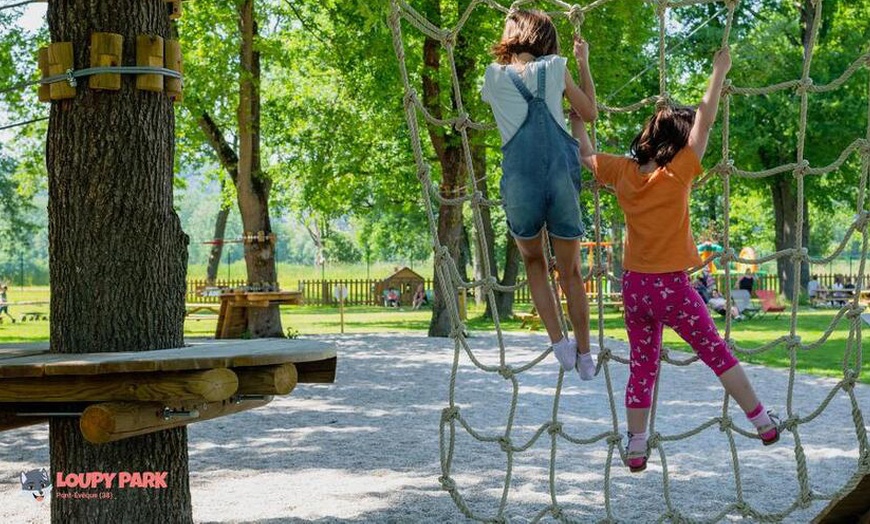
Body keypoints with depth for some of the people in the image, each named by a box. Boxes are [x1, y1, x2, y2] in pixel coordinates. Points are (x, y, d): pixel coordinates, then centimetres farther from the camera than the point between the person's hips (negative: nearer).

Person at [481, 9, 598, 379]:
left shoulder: (494, 76, 9)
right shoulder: (555, 68, 7)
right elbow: (590, 113, 18)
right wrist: (583, 64, 27)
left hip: (519, 182, 0)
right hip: (562, 180, 0)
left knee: (534, 263, 24)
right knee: (570, 273, 14)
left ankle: (559, 343, 10)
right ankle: (584, 356, 21)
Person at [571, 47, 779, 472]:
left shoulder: (623, 173, -1)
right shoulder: (677, 175, -13)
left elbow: (586, 154, 14)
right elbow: (705, 121, -11)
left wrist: (576, 118, 24)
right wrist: (719, 73, -4)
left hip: (633, 285, 4)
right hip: (671, 287, -4)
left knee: (641, 367, 12)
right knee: (717, 354, 8)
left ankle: (636, 448, 12)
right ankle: (763, 423, 17)